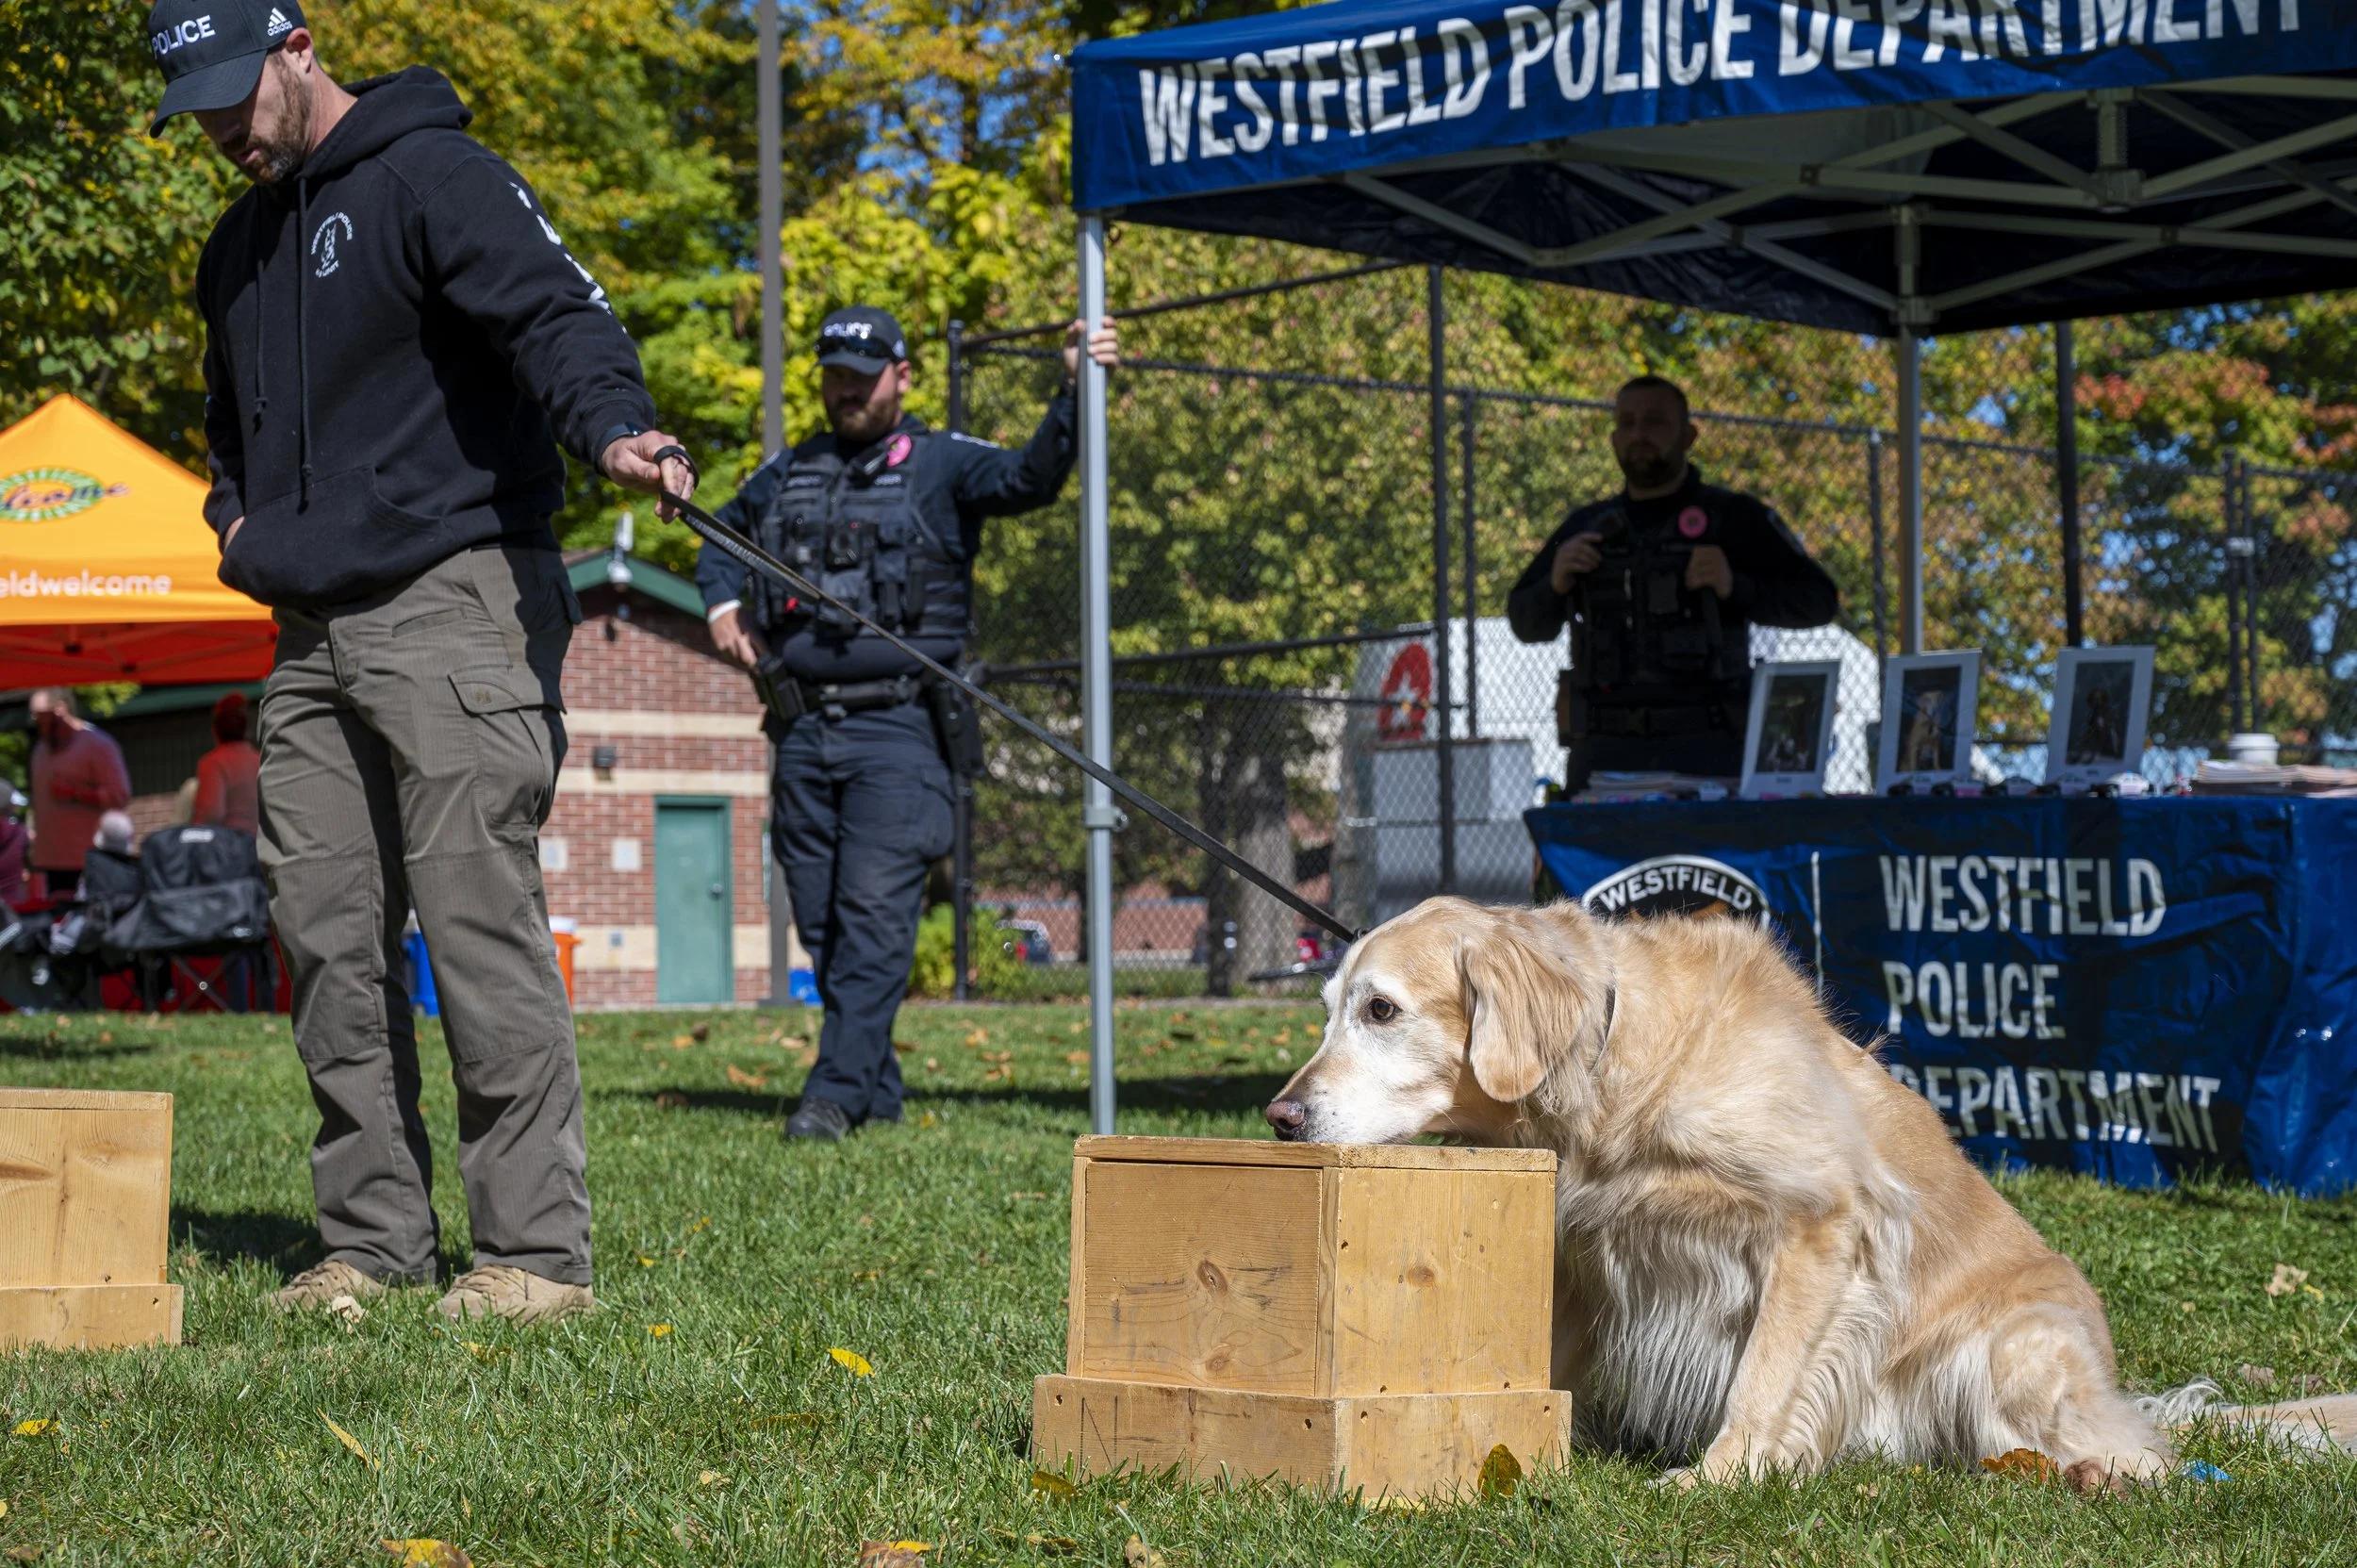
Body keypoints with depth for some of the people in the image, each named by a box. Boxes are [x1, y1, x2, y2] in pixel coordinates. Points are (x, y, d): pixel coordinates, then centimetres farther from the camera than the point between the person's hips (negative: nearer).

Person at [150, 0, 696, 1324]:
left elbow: (556, 309, -21)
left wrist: (613, 424, -42)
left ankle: (538, 1252, -9)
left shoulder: (432, 178, -5)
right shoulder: (238, 248, 21)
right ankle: (373, 1239, 13)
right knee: (330, 941, 5)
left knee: (483, 924, -11)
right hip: (311, 633, 8)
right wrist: (236, 513, 16)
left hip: (455, 606, -8)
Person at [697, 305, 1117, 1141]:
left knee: (874, 914, -13)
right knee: (821, 922, 6)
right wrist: (721, 604, 16)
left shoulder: (940, 463, 5)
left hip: (897, 732, -5)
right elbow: (722, 535, 36)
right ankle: (878, 1090, 16)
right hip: (802, 728, 5)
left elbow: (1029, 478, -12)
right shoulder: (785, 476, 19)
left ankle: (836, 1092, -15)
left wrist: (1073, 392, -27)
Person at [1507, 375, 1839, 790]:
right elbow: (1527, 624, 24)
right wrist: (1555, 584, 2)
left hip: (1707, 750, -3)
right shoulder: (1586, 527, 18)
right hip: (1603, 750, 3)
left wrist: (1736, 588, -13)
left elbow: (1819, 600, 3)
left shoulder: (1732, 518, 7)